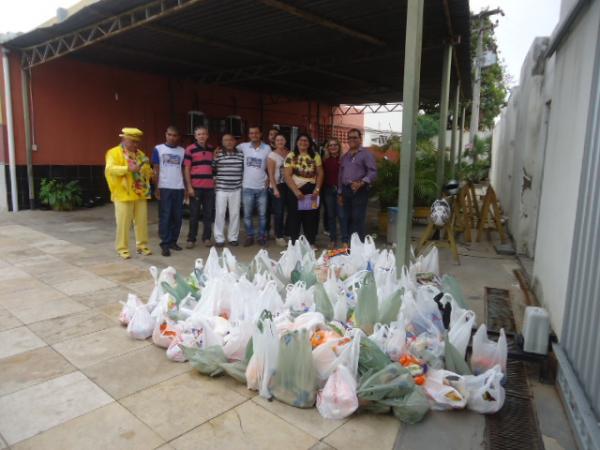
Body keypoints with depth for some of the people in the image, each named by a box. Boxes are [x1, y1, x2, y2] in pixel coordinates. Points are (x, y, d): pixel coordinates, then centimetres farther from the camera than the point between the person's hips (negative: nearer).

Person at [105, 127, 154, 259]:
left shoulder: (140, 154, 16)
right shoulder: (114, 152, -3)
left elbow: (147, 170, 23)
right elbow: (110, 169, -18)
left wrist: (149, 171, -1)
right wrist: (128, 169, -29)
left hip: (140, 194, 6)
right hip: (123, 194, -5)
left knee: (142, 222, 9)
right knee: (123, 223, -1)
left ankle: (142, 246, 21)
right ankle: (122, 248, 10)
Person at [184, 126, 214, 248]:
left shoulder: (211, 149, 11)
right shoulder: (190, 149, -2)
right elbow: (187, 169, -4)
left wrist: (215, 183, 12)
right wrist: (189, 186, -9)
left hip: (209, 187, 4)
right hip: (195, 187, -4)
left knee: (208, 214, 8)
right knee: (194, 214, 3)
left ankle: (206, 237, 18)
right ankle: (191, 239, 12)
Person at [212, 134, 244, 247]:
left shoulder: (241, 155, 4)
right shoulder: (218, 154, -1)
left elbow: (244, 170, 12)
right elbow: (212, 170, 4)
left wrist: (242, 182, 5)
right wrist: (215, 181, -5)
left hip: (236, 189, 2)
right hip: (221, 189, -2)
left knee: (235, 213, 6)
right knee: (220, 213, 1)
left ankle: (233, 237, 18)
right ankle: (219, 238, 11)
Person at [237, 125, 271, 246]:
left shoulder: (267, 148, -1)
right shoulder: (243, 146, 1)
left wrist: (269, 178, -4)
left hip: (262, 187, -1)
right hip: (247, 187, 1)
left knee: (262, 214, 8)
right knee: (247, 215, 5)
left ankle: (262, 236, 20)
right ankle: (249, 237, 17)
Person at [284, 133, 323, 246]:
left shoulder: (315, 156, 6)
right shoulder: (291, 156, -1)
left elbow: (320, 173, 5)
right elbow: (287, 176, -8)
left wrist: (317, 189, -7)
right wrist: (296, 191, -16)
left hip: (311, 190, 2)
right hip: (295, 190, -2)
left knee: (311, 217, 5)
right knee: (295, 217, 3)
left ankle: (311, 242, 16)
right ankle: (294, 242, 13)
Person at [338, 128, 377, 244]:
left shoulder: (365, 153, -3)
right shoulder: (345, 156, 19)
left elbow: (373, 171, -12)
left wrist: (361, 183, -26)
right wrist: (340, 193, 18)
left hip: (360, 191, -7)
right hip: (346, 190, 7)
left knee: (358, 219, -7)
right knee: (347, 218, 10)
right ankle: (346, 243, 18)